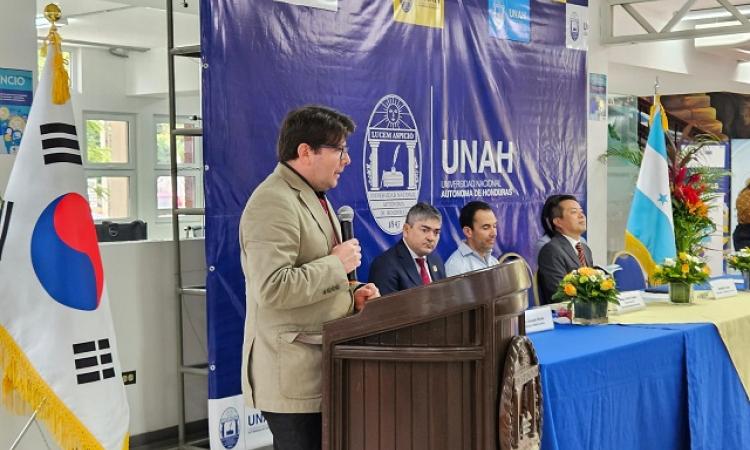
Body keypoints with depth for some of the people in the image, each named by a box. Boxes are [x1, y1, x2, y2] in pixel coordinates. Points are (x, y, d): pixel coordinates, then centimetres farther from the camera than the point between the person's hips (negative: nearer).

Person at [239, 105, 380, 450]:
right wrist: (337, 263, -17)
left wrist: (351, 298, 8)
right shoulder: (274, 204, -16)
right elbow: (272, 288, -28)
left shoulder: (312, 198, 17)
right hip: (293, 378, -10)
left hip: (320, 368, 10)